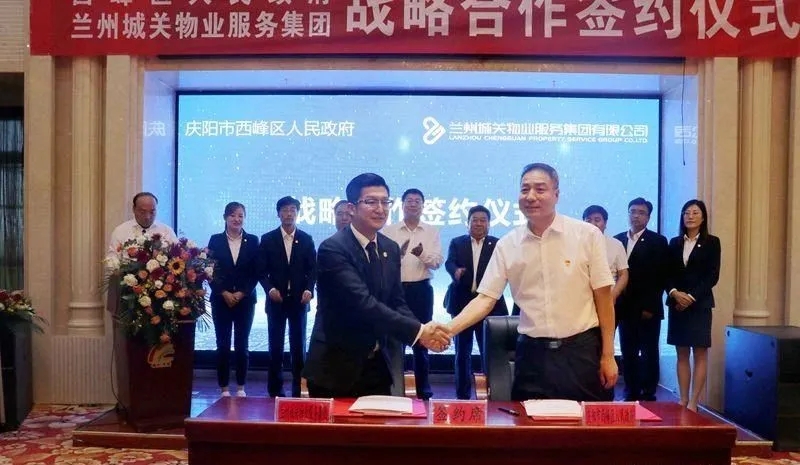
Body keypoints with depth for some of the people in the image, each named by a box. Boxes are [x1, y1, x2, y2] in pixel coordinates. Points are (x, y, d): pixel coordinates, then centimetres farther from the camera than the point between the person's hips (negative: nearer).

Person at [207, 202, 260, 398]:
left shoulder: (252, 241, 5)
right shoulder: (216, 240, 4)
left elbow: (256, 272, 2)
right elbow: (210, 271, 0)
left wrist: (242, 293, -8)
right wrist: (224, 293, -10)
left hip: (245, 300, 0)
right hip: (221, 300, 0)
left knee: (242, 344, 3)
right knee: (223, 345, 2)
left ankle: (241, 387, 12)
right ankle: (223, 388, 9)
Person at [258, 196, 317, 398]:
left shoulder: (306, 239, 5)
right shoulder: (267, 239, 3)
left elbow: (313, 269, 4)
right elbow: (261, 271, 2)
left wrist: (309, 289, -12)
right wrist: (270, 288, -14)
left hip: (299, 299, 0)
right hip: (276, 299, 0)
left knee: (299, 345, 3)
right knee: (275, 346, 5)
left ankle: (299, 389, 11)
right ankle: (275, 390, 14)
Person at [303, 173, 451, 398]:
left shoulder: (391, 249, 5)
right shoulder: (333, 249, -18)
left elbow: (396, 302, 5)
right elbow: (363, 303, -27)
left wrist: (423, 333, -15)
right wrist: (418, 331, -29)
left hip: (377, 365, 6)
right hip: (336, 367, -6)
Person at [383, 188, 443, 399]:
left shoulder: (432, 231, 5)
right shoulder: (389, 231, 2)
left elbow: (438, 262, -3)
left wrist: (423, 254, -24)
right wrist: (397, 254, -26)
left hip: (421, 289, 1)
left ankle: (423, 388, 20)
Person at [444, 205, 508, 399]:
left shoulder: (497, 244, 5)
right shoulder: (457, 243, 8)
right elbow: (449, 262, -7)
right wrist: (456, 271, -30)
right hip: (462, 304, 1)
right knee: (462, 352, 9)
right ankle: (462, 394, 19)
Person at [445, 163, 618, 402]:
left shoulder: (587, 235, -5)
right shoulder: (507, 245, 0)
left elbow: (603, 297, -1)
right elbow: (485, 299, -2)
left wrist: (607, 355, -2)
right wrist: (447, 330, -18)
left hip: (582, 350, -1)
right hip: (532, 353, 1)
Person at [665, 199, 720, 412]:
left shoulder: (711, 242, 2)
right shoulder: (675, 243, 11)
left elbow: (712, 276, -5)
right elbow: (667, 274, 7)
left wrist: (692, 297, -13)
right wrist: (674, 293, -12)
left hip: (700, 304, -3)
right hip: (677, 304, 4)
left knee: (700, 354, -1)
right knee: (682, 354, 6)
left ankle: (693, 403, 1)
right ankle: (683, 400, 11)